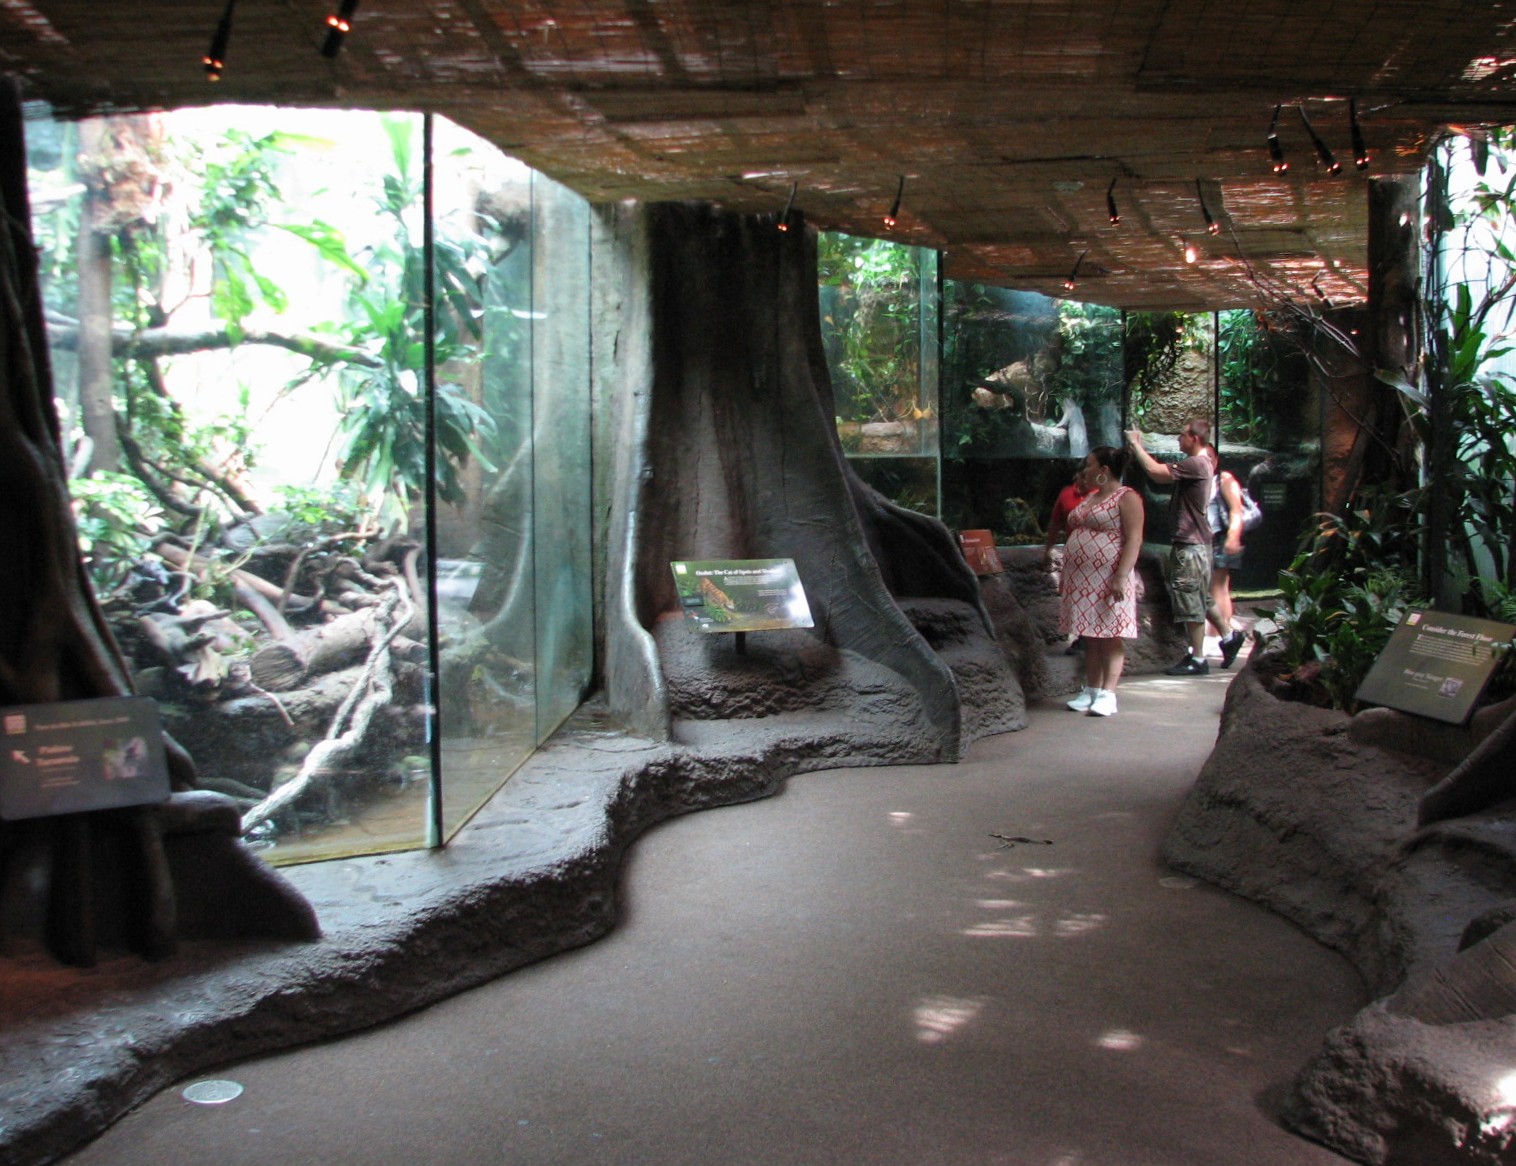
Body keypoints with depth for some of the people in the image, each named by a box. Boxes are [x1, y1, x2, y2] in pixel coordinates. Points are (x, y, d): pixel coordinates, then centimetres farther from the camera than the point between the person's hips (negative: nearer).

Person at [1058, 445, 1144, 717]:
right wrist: (1067, 576, 19)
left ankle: (1107, 695, -8)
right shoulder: (1089, 499, 20)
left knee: (1110, 637, -6)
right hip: (1082, 580, 8)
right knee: (1090, 639, 9)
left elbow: (1134, 540, -14)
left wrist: (1121, 577, -22)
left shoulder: (1127, 498, -6)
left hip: (1107, 580, -8)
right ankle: (1091, 692, 13)